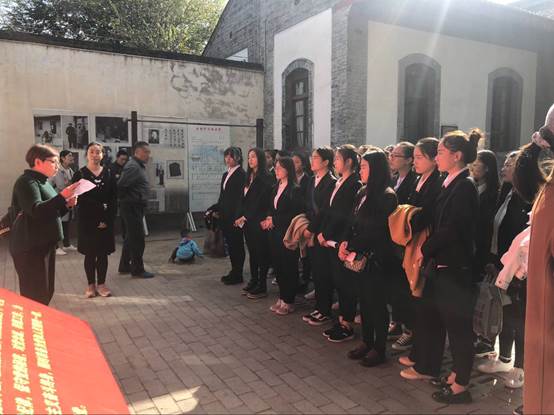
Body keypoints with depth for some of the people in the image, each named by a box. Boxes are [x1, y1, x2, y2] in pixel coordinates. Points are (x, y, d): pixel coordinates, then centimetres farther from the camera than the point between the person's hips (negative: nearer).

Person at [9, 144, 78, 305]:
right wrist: (61, 196, -35)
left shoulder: (42, 181, 18)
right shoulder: (27, 182, -12)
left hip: (45, 243, 10)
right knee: (34, 295, -7)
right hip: (30, 246, -10)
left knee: (46, 292, 13)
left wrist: (67, 205, 6)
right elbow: (36, 210, -27)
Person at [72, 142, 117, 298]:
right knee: (90, 253, 6)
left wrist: (108, 219, -11)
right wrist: (95, 221, -14)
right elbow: (79, 200, -8)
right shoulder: (80, 174, -2)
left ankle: (101, 284, 18)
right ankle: (91, 285, 17)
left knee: (103, 253, 7)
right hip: (88, 221, -2)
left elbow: (114, 199, 1)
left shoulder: (109, 174, 3)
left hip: (107, 220, 2)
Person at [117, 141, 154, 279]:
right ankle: (137, 270, 5)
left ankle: (124, 266, 28)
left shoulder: (139, 166, 16)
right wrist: (125, 199, -12)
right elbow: (121, 185, -25)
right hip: (132, 207, -11)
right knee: (138, 239, -4)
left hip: (136, 207, 11)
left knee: (131, 237, 17)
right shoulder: (133, 166, -17)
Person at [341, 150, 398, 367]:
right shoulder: (362, 193, 10)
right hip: (360, 257, 7)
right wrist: (345, 242, -6)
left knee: (376, 302, 4)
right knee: (364, 300, 15)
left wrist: (354, 249, -13)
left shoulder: (386, 196, -14)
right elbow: (352, 222, 10)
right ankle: (367, 342, 30)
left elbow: (376, 231, -17)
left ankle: (379, 349, 19)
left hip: (376, 258, -7)